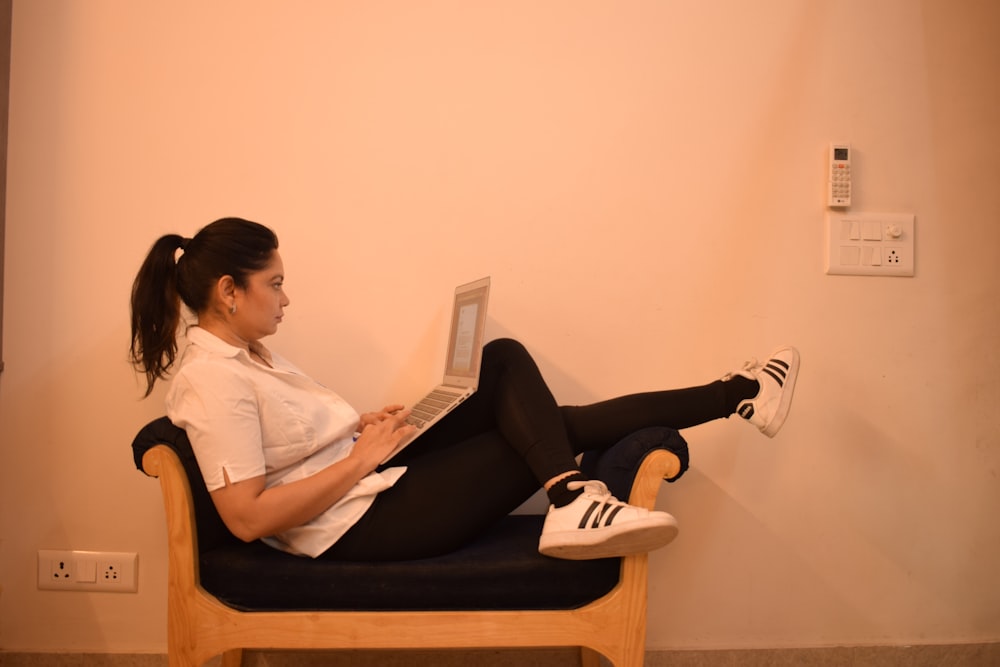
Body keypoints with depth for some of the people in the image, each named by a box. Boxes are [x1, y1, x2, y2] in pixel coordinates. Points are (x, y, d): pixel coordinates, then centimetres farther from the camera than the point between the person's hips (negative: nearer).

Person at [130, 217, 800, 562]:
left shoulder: (245, 352, 12)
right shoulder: (210, 381, -19)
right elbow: (247, 517, -24)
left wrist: (363, 426, 2)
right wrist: (362, 457, -20)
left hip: (370, 472, 9)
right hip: (357, 524, -9)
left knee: (505, 360, -1)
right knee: (548, 432, -10)